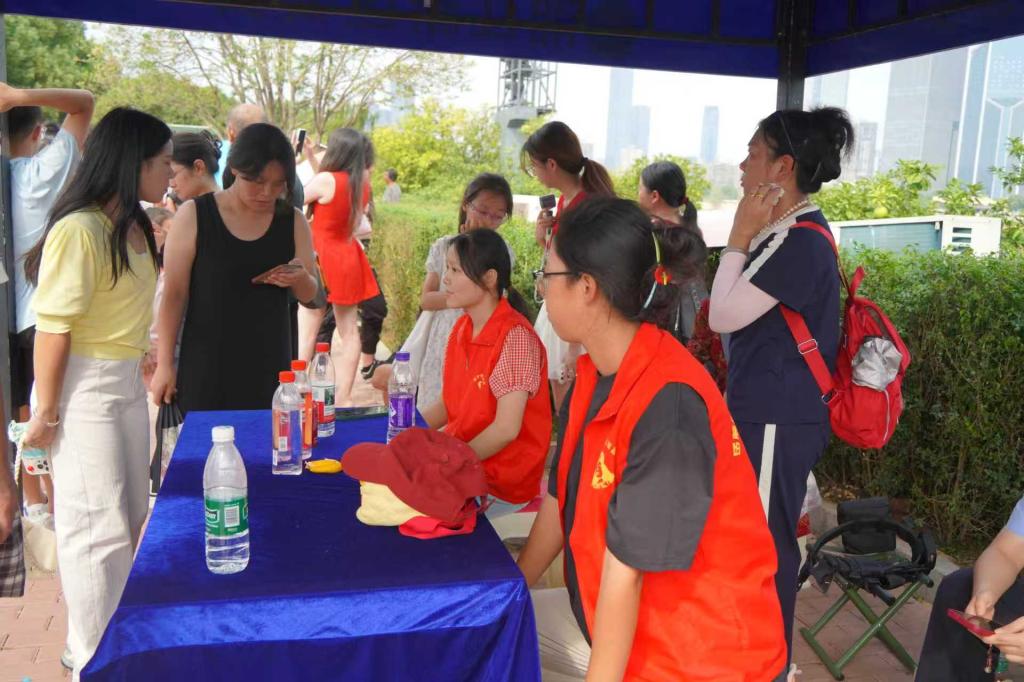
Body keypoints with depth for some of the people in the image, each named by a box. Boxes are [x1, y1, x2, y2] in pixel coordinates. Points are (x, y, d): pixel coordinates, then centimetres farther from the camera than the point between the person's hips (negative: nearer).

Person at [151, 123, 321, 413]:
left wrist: (300, 279, -13)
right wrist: (164, 364, -4)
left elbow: (311, 296, 10)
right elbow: (174, 294, -2)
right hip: (206, 367, -2)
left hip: (269, 366, 2)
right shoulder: (194, 215, -5)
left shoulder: (293, 221, 3)